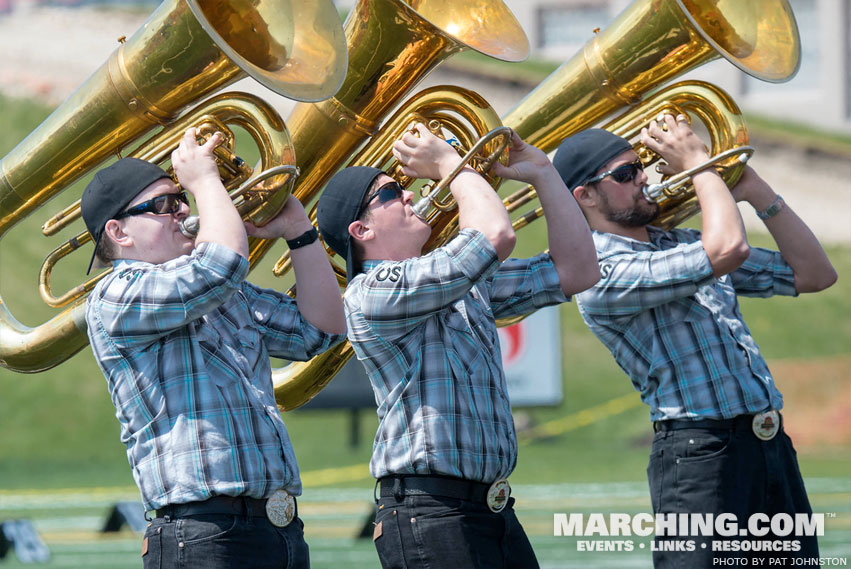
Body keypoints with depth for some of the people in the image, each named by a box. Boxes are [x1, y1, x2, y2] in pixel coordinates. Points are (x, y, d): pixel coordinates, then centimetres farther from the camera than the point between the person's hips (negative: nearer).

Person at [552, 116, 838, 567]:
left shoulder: (685, 244, 18)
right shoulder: (601, 273, -10)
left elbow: (813, 274, 21)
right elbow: (728, 250, -22)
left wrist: (752, 188, 12)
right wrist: (698, 164, -5)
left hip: (772, 445, 8)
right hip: (700, 454, -8)